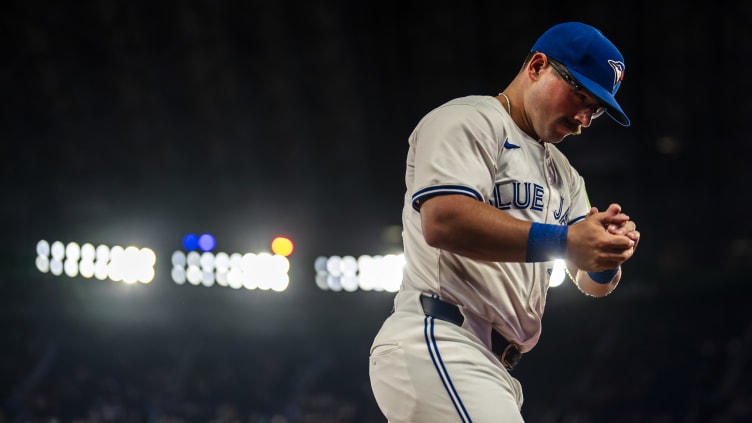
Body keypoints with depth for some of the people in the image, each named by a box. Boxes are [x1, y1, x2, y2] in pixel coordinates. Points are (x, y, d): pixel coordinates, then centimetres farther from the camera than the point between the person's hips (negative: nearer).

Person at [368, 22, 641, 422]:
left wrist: (608, 249, -5)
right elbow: (443, 221, -19)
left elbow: (593, 283, 19)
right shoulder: (468, 120, -2)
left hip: (491, 367, 10)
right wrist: (563, 242, -22)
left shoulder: (563, 174, 25)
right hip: (434, 344, -9)